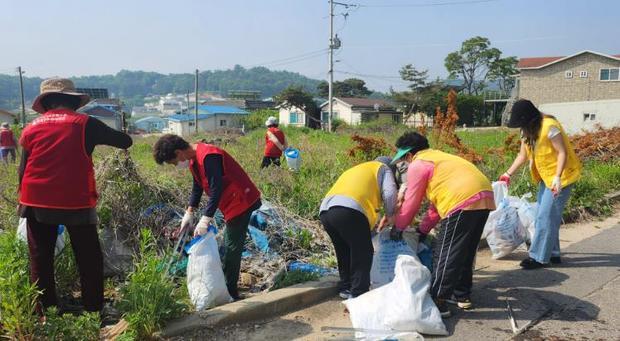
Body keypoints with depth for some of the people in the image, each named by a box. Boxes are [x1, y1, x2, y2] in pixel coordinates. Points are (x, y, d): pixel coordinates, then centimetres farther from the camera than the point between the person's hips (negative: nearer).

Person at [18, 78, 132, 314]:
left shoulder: (32, 128, 6)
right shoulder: (85, 124, -6)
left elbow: (23, 169, 10)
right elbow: (125, 142, 0)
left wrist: (23, 199, 20)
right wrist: (120, 136, 22)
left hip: (36, 203, 4)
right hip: (75, 202, -3)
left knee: (40, 260, 15)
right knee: (89, 260, 9)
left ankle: (45, 312, 23)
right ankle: (94, 310, 14)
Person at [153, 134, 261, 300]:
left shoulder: (208, 157, -25)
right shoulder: (194, 159, 7)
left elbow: (216, 190, -28)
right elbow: (197, 187, 13)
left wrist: (205, 219, -26)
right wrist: (189, 213, 4)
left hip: (241, 202, -10)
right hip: (233, 203, 10)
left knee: (232, 248, -5)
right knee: (230, 246, 16)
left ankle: (230, 293, 3)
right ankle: (228, 289, 27)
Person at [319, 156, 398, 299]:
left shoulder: (354, 170, 41)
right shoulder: (382, 168, 22)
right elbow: (390, 193, 2)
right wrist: (390, 215, 20)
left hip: (325, 210, 8)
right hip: (349, 210, -7)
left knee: (345, 251, 23)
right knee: (363, 253, 4)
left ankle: (346, 288, 31)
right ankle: (358, 294, 3)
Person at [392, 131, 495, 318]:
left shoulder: (417, 165, 2)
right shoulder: (438, 157, 30)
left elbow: (411, 203, 6)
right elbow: (438, 200, 30)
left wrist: (398, 227, 19)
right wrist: (423, 229, 31)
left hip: (464, 202, -10)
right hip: (485, 197, 10)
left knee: (446, 253, -3)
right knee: (465, 251, 21)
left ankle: (438, 301, 0)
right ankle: (462, 295, 32)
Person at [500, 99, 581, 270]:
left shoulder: (549, 126, -21)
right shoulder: (528, 131, 4)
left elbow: (562, 152, -21)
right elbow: (523, 155, 10)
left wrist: (557, 177, -30)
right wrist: (508, 173, 5)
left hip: (560, 176, -9)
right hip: (546, 177, 9)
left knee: (546, 216, -9)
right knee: (543, 216, 10)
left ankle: (539, 257, -3)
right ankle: (552, 254, 20)